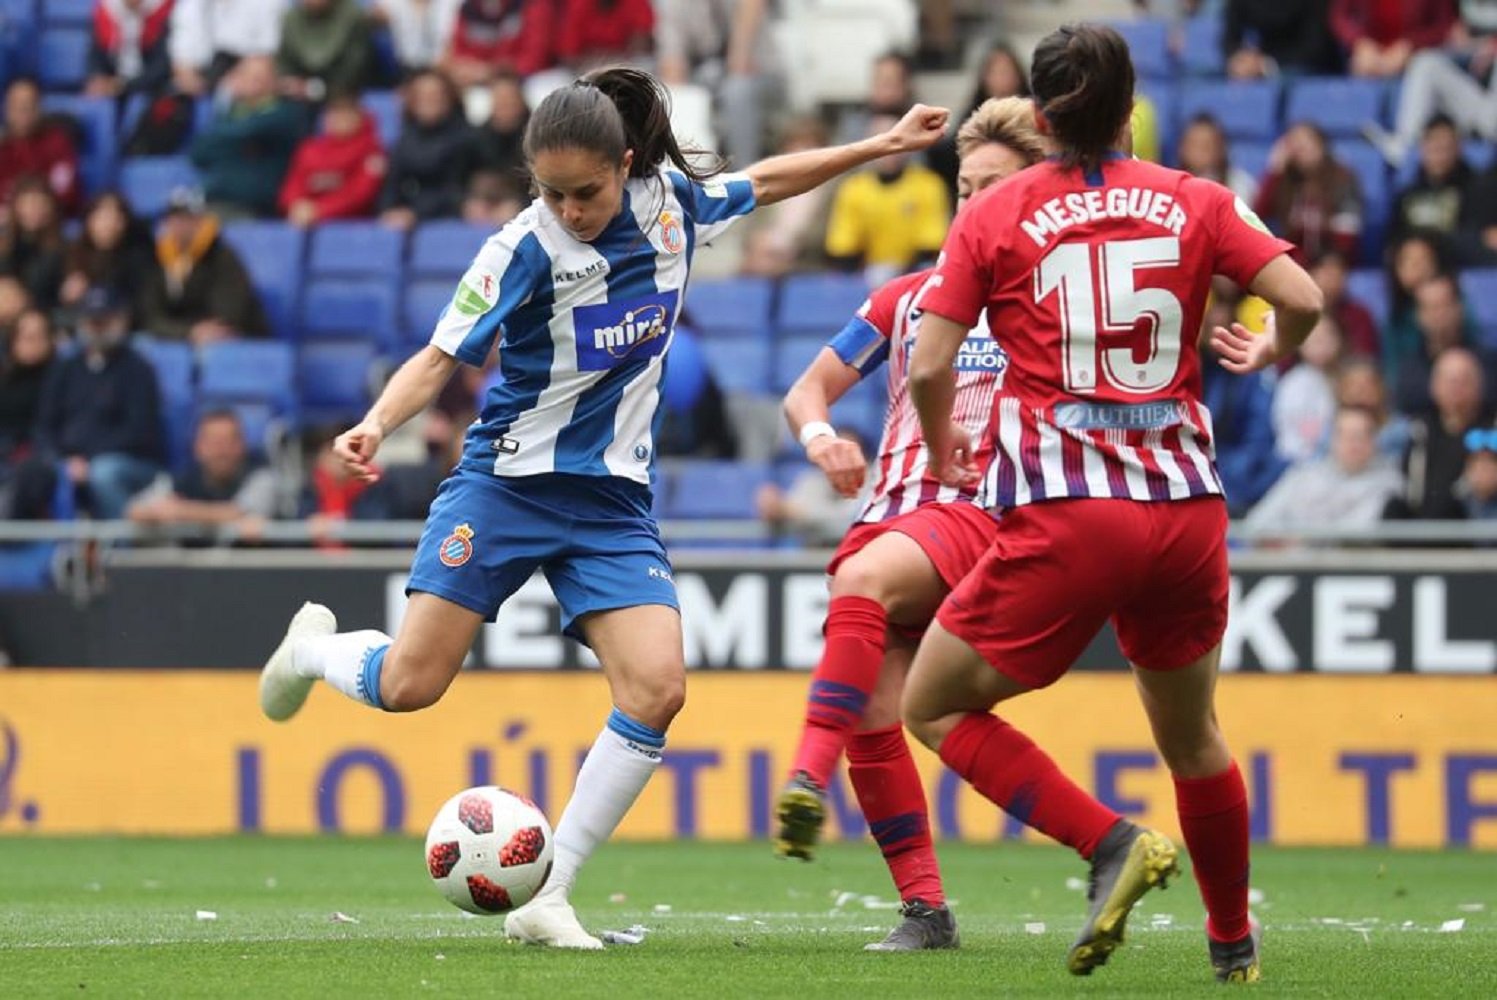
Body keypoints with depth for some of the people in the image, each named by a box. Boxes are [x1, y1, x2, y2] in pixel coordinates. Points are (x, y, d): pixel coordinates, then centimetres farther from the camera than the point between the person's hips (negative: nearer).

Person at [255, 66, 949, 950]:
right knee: (410, 684, -9)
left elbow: (763, 182, 18)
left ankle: (547, 897, -9)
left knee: (658, 688, -17)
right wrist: (377, 426, -30)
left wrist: (880, 147, 20)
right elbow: (442, 359, -12)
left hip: (614, 500, 4)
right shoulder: (523, 251, -14)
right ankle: (313, 646, 29)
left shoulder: (673, 201, -1)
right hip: (509, 481, -4)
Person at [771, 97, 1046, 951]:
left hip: (982, 509, -5)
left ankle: (809, 778, -46)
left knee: (864, 579, -36)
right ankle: (925, 907, 0)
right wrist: (819, 432, 0)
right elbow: (809, 390, 22)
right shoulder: (909, 298, 21)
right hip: (891, 507, 5)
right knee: (874, 718, -8)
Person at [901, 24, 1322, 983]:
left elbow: (929, 368, -2)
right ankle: (1235, 943, 34)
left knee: (934, 706, 10)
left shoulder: (994, 217, 3)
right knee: (1192, 735, 24)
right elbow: (1304, 299, -3)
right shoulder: (1197, 202, 7)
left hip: (1066, 517, -4)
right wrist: (1273, 353, 20)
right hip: (1188, 509, 4)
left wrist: (945, 451, 17)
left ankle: (1112, 842, -7)